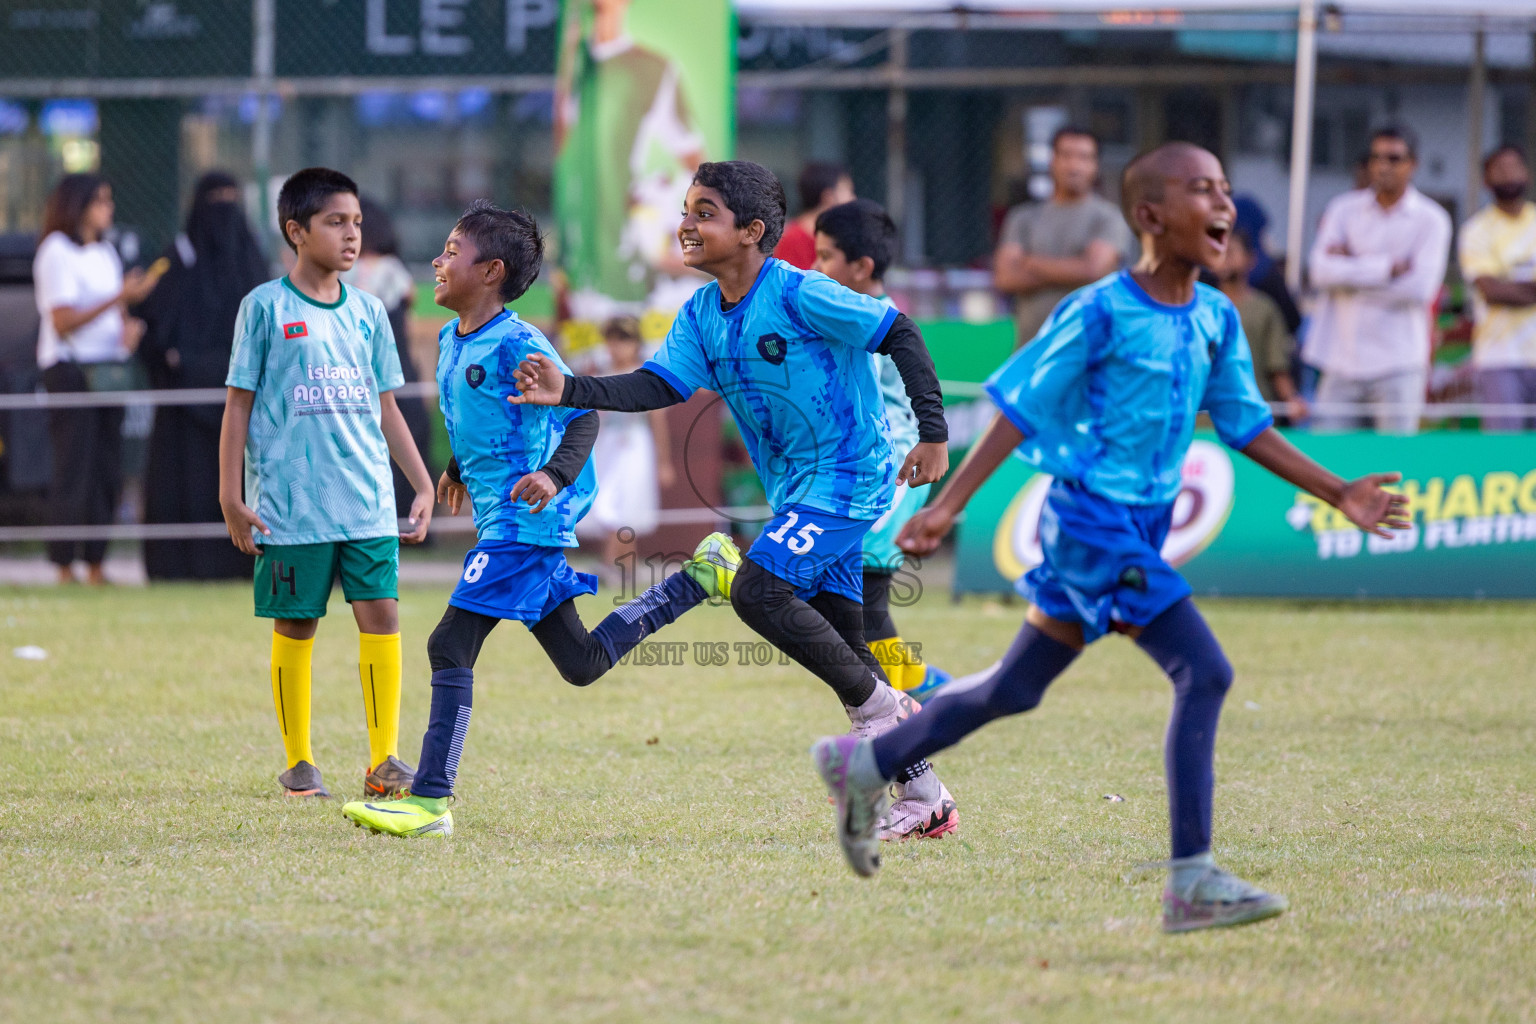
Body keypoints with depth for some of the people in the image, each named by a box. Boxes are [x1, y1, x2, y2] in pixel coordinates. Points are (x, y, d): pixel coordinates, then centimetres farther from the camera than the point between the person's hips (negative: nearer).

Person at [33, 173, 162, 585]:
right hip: (69, 369, -7)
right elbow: (63, 321, -15)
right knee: (74, 470, -9)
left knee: (107, 470, 4)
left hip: (107, 371, 7)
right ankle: (65, 566, -7)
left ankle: (95, 563, 8)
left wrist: (130, 327, -1)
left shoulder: (105, 252, 17)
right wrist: (118, 299, -20)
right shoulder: (56, 253, -7)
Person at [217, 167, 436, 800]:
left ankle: (384, 760, -2)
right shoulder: (265, 308, 0)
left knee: (381, 615, -6)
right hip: (290, 503, -3)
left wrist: (424, 485, 14)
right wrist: (231, 495, -3)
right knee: (295, 626, 2)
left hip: (368, 500, 3)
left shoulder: (367, 312, 12)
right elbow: (239, 404, 1)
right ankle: (298, 763, 13)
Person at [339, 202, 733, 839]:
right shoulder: (450, 341, 11)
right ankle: (696, 578, 26)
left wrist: (555, 475, -33)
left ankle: (430, 803, -12)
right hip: (497, 520, 10)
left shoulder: (517, 346, -16)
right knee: (582, 663, 14)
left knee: (451, 645, -14)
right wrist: (459, 467, 41)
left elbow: (582, 414, -18)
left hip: (524, 523, -10)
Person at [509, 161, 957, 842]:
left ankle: (878, 708, -6)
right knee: (840, 640, 7)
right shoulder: (703, 314, 6)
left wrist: (933, 433, -14)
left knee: (756, 589, -20)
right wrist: (570, 392, -17)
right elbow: (659, 385, -3)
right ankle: (921, 793, 14)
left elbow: (898, 334, -13)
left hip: (849, 473, -8)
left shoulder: (797, 294, -17)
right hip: (796, 491, 8)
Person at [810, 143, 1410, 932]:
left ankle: (864, 765, 33)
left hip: (1141, 526, 8)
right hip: (1092, 517, -8)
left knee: (1013, 690, 16)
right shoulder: (1100, 313, -13)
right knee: (1203, 673, -17)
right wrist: (947, 506, -11)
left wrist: (1337, 493, 11)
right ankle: (1192, 882, -15)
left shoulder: (1215, 320, 7)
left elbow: (1246, 426, 15)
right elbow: (1019, 411, -10)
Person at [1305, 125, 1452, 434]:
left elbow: (1420, 288, -11)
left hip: (1398, 364, -2)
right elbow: (1321, 271, -6)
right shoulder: (1343, 209, 9)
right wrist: (1389, 267, -12)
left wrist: (1350, 266, -6)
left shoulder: (1432, 220, 2)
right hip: (1342, 360, 2)